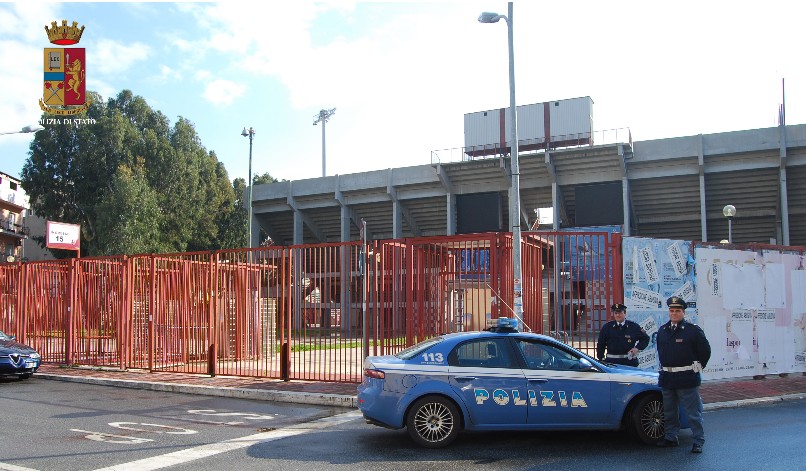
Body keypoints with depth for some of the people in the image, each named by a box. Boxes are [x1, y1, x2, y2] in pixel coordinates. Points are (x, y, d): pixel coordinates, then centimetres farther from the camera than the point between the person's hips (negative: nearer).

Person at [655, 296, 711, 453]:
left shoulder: (693, 330, -7)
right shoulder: (662, 330, 10)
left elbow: (705, 350, -2)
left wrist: (697, 367, 0)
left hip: (687, 378, -6)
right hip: (667, 378, 6)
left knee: (693, 412, 0)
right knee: (669, 411, 14)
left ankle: (698, 441, 6)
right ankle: (670, 437, 26)